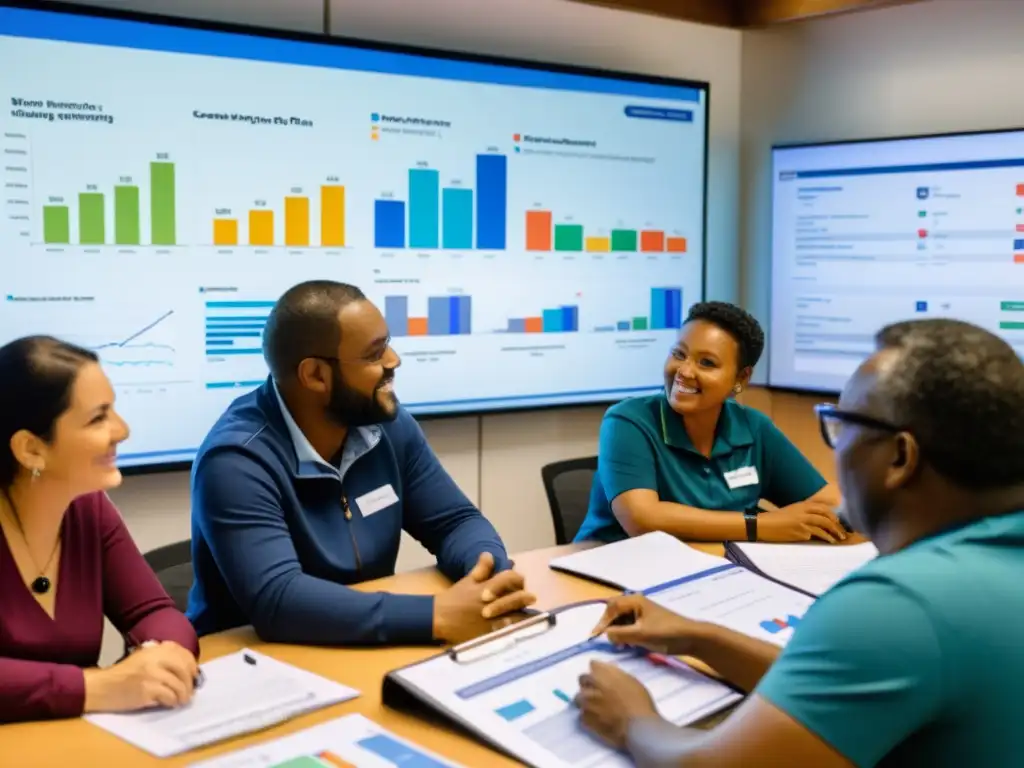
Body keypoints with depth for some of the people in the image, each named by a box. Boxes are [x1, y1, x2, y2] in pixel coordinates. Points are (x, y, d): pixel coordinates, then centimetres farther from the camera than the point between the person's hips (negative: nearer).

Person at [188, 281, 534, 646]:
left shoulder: (387, 423, -1)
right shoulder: (236, 461, -20)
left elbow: (456, 521, 3)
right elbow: (276, 599, -30)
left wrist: (492, 575, -19)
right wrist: (438, 616, -34)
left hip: (368, 650, 6)